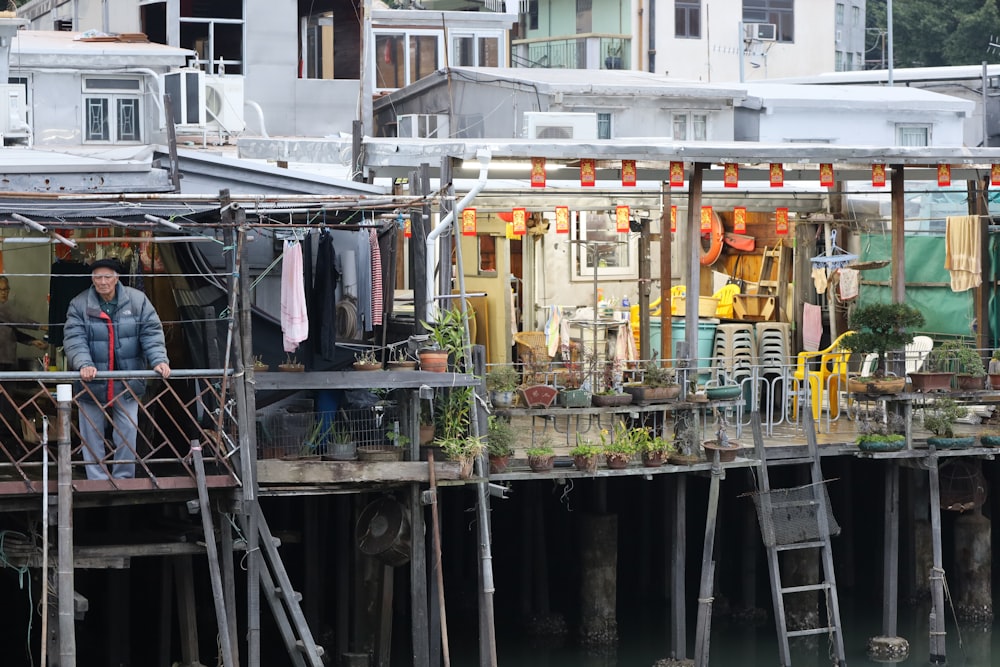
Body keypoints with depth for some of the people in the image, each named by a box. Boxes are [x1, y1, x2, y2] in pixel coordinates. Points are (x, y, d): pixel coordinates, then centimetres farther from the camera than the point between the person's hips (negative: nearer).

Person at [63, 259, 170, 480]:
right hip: (92, 384, 0)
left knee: (127, 433, 4)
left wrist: (159, 360, -20)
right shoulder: (79, 305, -4)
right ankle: (97, 480, 10)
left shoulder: (137, 300, -1)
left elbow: (151, 333, -4)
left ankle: (124, 478, 13)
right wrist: (84, 364, -29)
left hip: (127, 384, 1)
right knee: (92, 435, 3)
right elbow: (74, 339, -12)